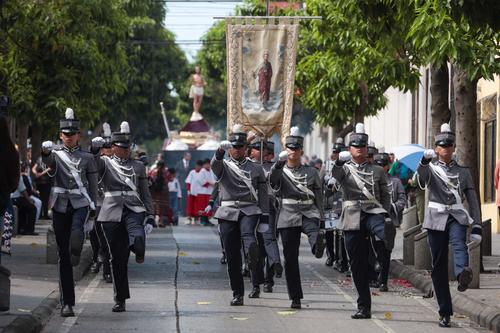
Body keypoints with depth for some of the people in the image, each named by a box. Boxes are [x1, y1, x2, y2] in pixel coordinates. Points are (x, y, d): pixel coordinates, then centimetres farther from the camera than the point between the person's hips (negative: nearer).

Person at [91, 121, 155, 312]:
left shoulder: (138, 166, 14)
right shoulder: (105, 163, 10)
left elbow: (145, 194, 15)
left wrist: (150, 217, 7)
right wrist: (94, 149, -28)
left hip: (134, 210, 0)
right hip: (112, 213, 0)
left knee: (138, 238, -31)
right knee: (117, 258, 1)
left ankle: (139, 251, 7)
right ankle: (120, 299, 11)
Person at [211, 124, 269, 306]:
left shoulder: (256, 169, 12)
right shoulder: (223, 166, 10)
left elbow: (263, 195, 11)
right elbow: (215, 164, -16)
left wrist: (265, 219, 1)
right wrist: (220, 150, -38)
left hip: (249, 211, 0)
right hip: (227, 214, 0)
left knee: (248, 236, -34)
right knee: (232, 256, 0)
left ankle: (255, 270, -38)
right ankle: (237, 294, 7)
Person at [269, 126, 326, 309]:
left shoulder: (311, 172, 12)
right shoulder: (280, 171, 7)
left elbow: (319, 197, 13)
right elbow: (273, 179, -17)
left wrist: (321, 220, 5)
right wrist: (279, 163, -36)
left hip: (309, 213, 1)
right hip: (288, 216, -1)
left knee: (314, 231, -36)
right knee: (290, 258, -1)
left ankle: (318, 246, -67)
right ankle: (295, 298, 5)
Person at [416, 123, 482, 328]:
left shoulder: (463, 172, 14)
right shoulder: (431, 169, 10)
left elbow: (473, 201, 11)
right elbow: (422, 176, -16)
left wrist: (477, 227, 0)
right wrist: (425, 159, -38)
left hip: (457, 218, 0)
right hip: (436, 219, 0)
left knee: (459, 244, -33)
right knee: (438, 267, -1)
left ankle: (463, 275, -63)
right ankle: (445, 313, 5)